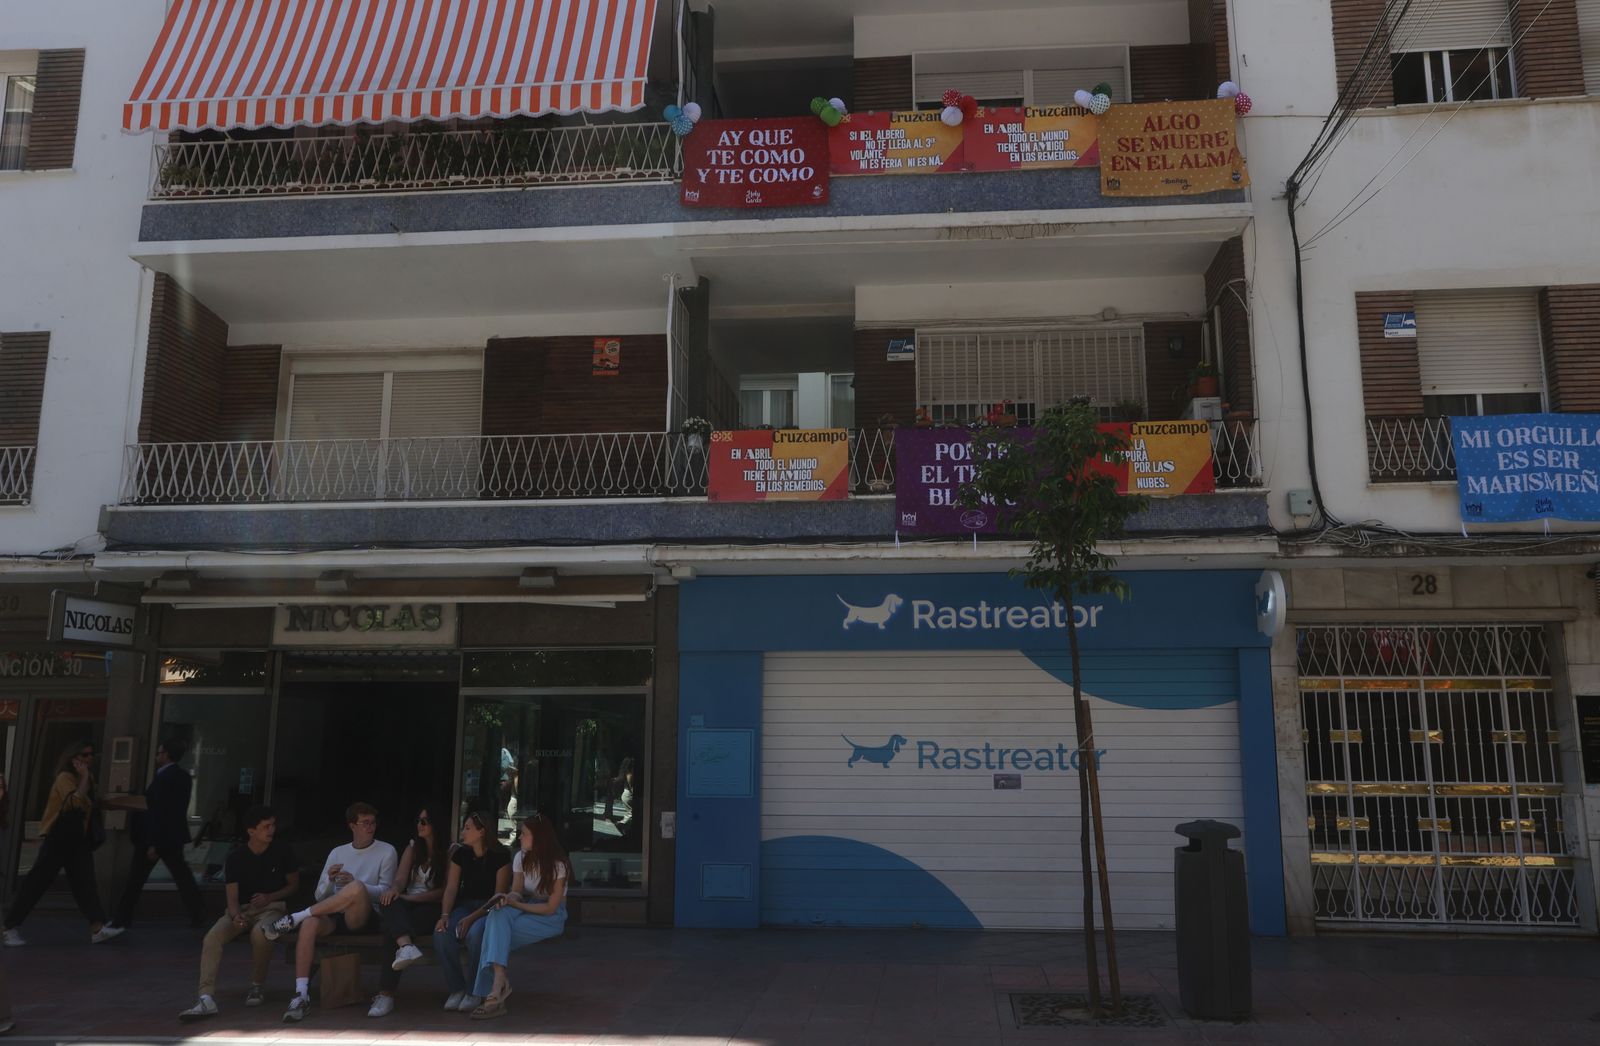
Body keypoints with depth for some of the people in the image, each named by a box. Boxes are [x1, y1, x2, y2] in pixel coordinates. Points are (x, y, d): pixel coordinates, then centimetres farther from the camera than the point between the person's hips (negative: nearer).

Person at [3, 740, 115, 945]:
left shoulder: (88, 779, 14)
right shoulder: (65, 778, -12)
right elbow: (77, 802, -29)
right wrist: (84, 777, -24)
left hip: (79, 840, 7)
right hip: (57, 839, -7)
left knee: (85, 883, -2)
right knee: (36, 882, -3)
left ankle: (97, 928, -10)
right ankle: (10, 928, 8)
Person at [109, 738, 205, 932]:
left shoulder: (163, 778, -17)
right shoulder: (185, 776, 7)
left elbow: (158, 811, -19)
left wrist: (153, 843, -18)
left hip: (156, 836, -7)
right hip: (174, 836, 7)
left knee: (136, 879, 7)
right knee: (183, 877, 8)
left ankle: (122, 919, 16)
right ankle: (198, 917, 6)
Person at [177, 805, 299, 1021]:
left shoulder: (282, 850, -2)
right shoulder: (236, 858, -1)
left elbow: (294, 885, 7)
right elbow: (232, 897, -6)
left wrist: (270, 897, -10)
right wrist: (236, 916, -28)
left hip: (271, 907, -2)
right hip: (242, 909, 2)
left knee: (259, 932, -36)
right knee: (212, 936, -27)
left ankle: (258, 985, -11)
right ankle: (207, 999, -33)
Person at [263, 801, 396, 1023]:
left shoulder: (386, 851, 11)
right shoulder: (337, 852, 21)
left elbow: (385, 891, 1)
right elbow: (320, 896, 17)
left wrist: (353, 883, -13)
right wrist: (330, 879, -5)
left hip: (362, 917, -3)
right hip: (334, 916, 3)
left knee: (357, 888, -36)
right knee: (310, 924, -33)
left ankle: (295, 919, -21)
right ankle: (301, 996, -35)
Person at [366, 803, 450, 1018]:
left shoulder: (449, 852, 3)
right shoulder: (413, 847, 18)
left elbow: (446, 890, -5)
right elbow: (401, 878, 4)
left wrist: (411, 898, -16)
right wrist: (393, 889, -22)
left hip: (431, 906, -4)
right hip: (408, 904, 4)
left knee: (392, 928, -32)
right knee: (389, 902, -32)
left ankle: (386, 993, -36)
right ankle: (406, 946, -57)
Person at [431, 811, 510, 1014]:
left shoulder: (500, 856, -9)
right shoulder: (460, 854, 6)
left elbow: (500, 895, -12)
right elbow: (451, 888, 1)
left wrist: (472, 918, -22)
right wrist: (445, 915, -18)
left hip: (489, 909, -5)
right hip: (465, 905, 5)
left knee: (475, 933, -37)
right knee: (441, 933, -27)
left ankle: (474, 992, -18)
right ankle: (456, 989, -11)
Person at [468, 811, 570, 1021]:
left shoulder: (558, 865, -14)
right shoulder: (521, 857, 4)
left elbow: (550, 907, -15)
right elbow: (517, 892, 2)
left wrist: (515, 904, -20)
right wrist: (508, 899, -23)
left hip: (551, 917, -5)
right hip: (526, 908, 5)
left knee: (496, 934, -29)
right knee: (498, 914, -32)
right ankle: (499, 981, -42)